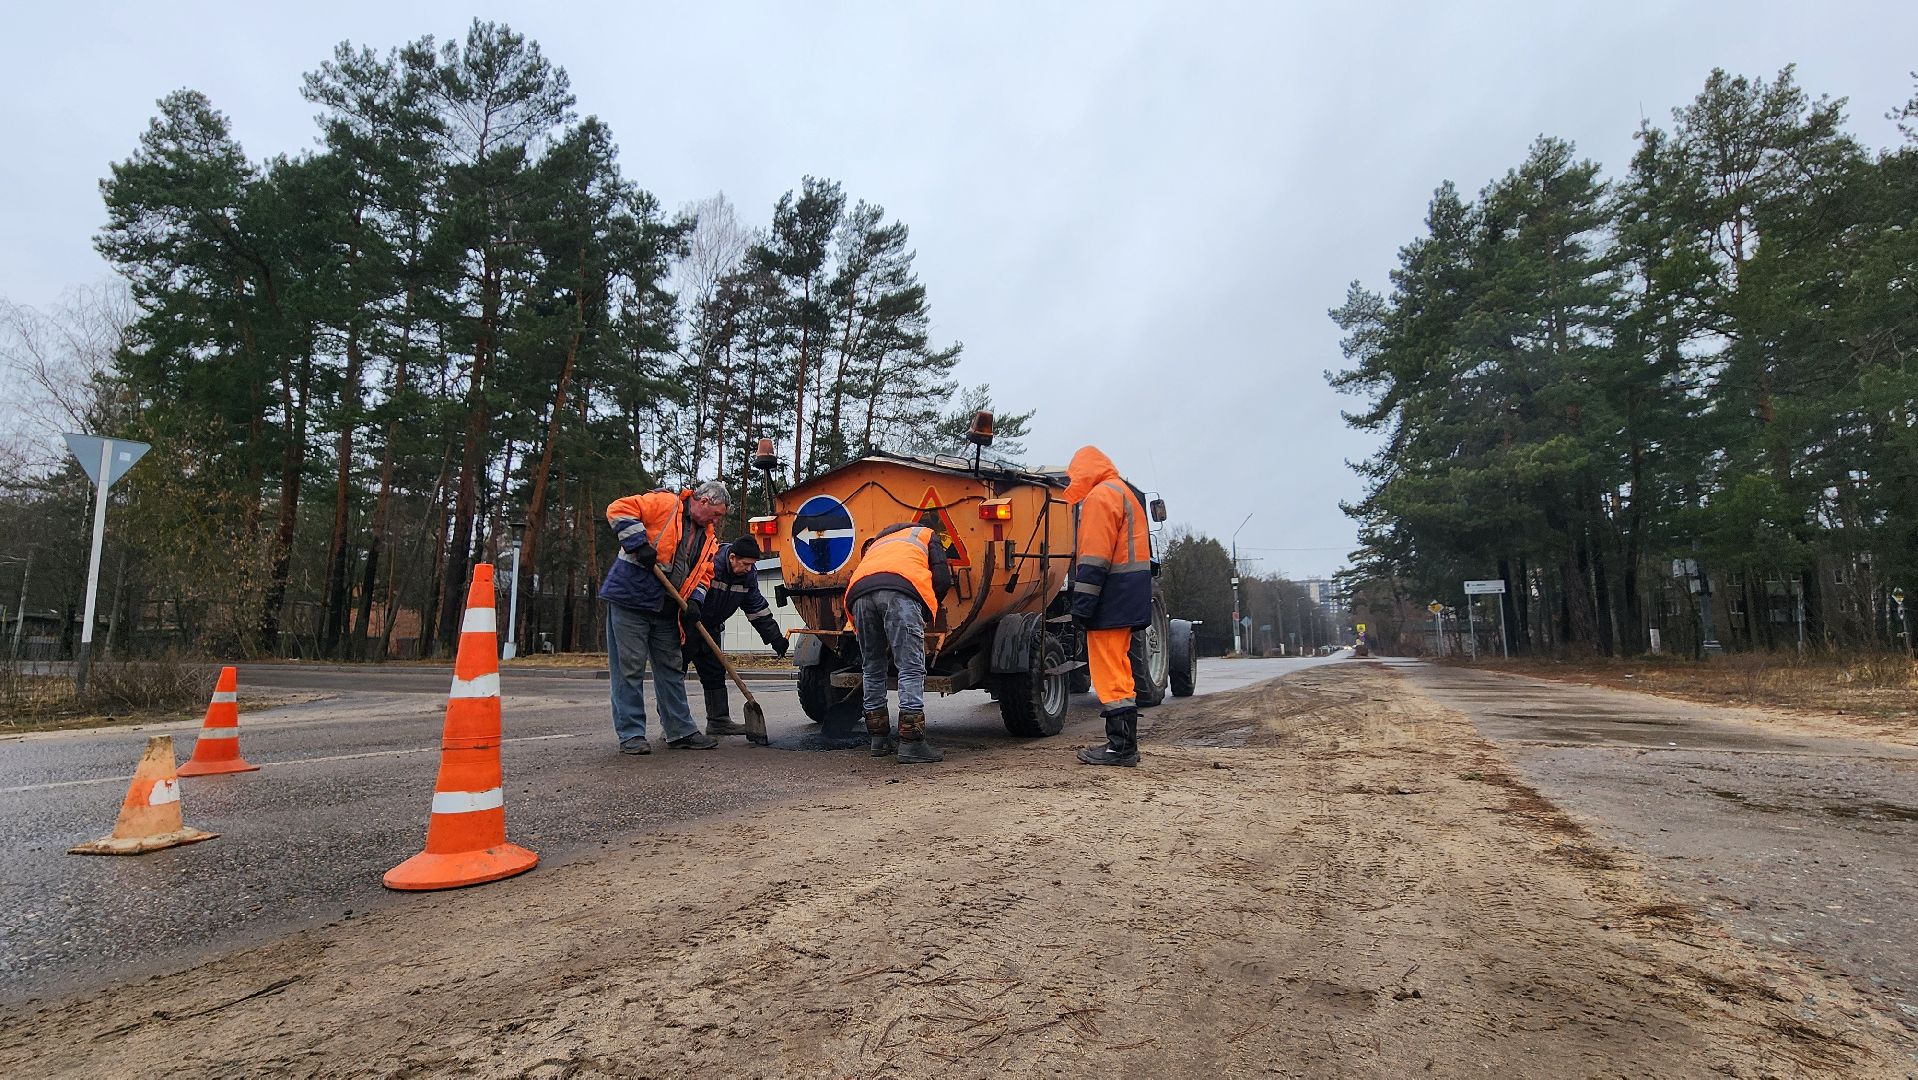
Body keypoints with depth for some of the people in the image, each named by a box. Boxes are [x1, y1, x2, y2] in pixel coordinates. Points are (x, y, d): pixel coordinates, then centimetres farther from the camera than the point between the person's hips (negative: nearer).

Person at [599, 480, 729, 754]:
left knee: (672, 670, 11)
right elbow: (619, 510, -14)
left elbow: (703, 574, 15)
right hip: (630, 598, -8)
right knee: (629, 669, -3)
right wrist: (639, 543, -22)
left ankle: (681, 732, 19)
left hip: (666, 610, 8)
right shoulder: (664, 504, -7)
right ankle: (631, 735, 4)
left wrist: (693, 601, -3)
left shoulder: (708, 538, 14)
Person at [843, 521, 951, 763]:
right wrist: (925, 613, 25)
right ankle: (911, 744, -8)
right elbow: (942, 578, 15)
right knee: (911, 668, -3)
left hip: (859, 592, 5)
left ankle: (879, 740, 22)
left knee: (871, 668, 16)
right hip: (900, 591, -5)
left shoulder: (876, 544, 44)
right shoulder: (926, 535, 32)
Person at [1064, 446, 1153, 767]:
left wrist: (1082, 603, -20)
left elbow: (1094, 557, -19)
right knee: (1117, 671, 14)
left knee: (1109, 672, -7)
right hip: (1129, 595, 11)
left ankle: (1121, 746, -4)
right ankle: (1123, 743, 19)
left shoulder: (1100, 496, -9)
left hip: (1112, 596, -11)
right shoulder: (1123, 493, 23)